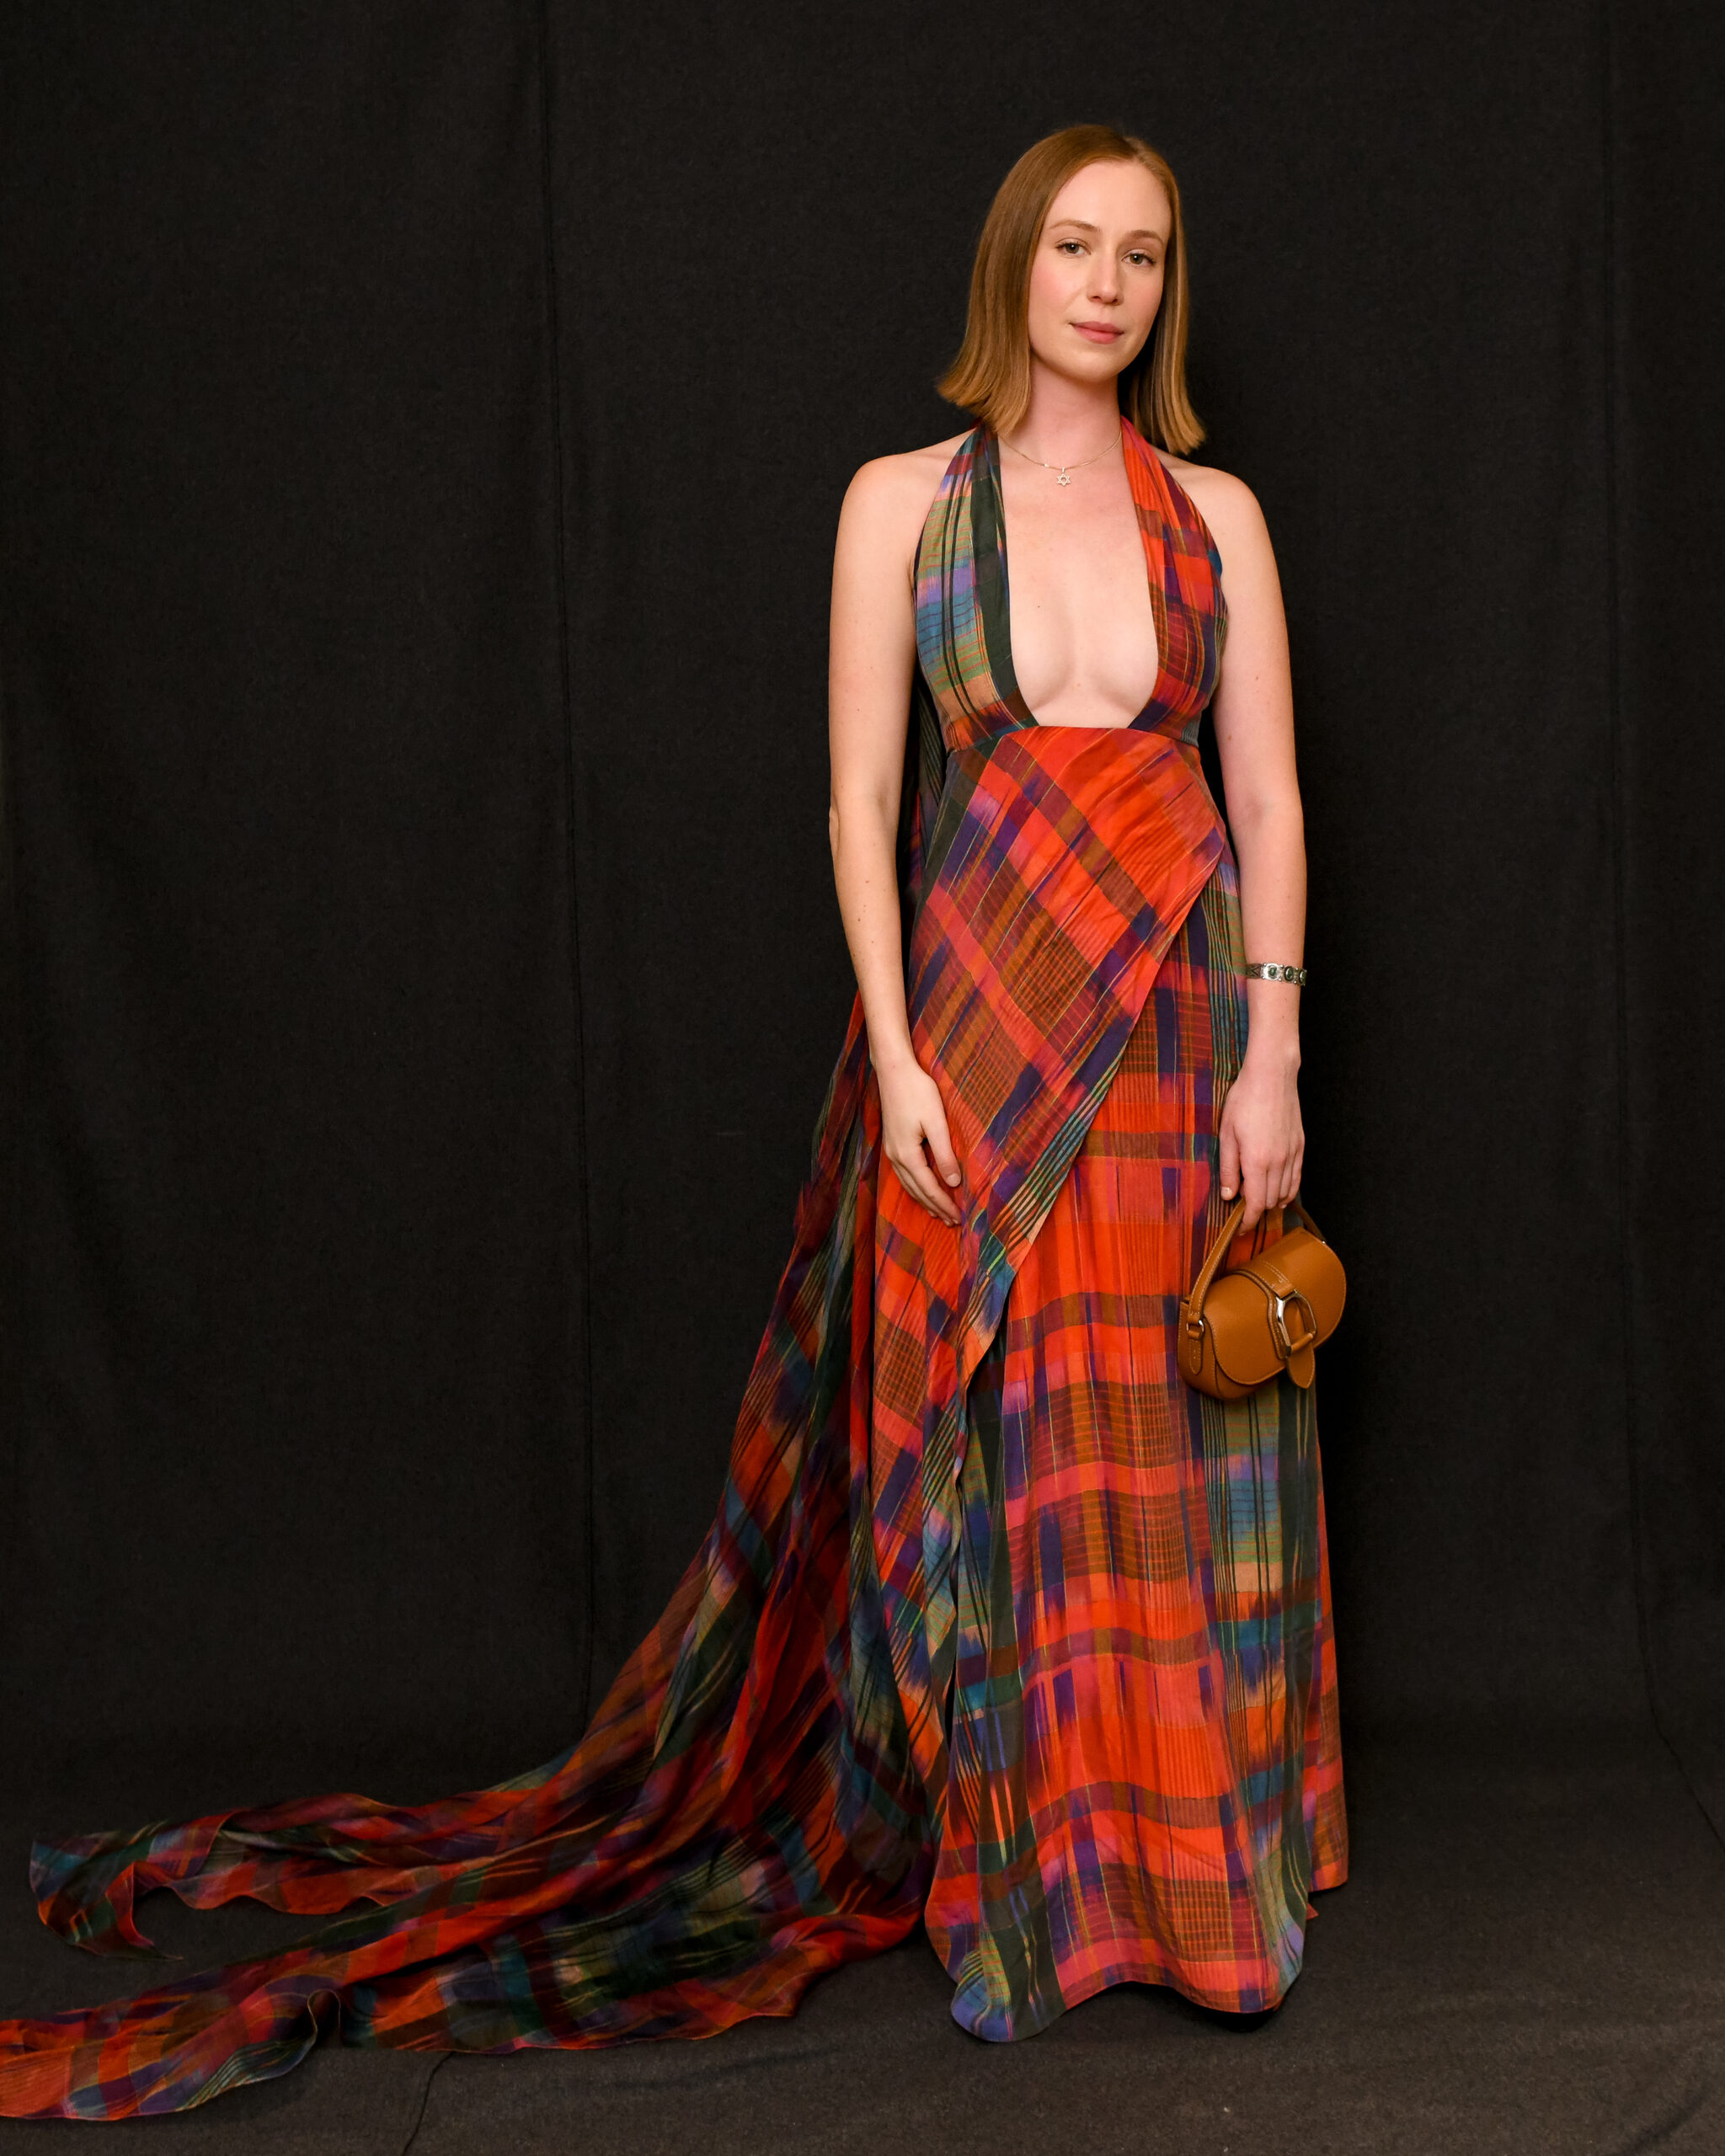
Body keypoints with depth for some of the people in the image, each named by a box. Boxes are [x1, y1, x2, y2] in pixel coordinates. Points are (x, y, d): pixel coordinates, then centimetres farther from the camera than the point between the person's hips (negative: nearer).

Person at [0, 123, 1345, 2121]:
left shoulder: (1215, 514, 8)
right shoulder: (902, 501, 3)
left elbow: (1271, 795, 5)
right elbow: (861, 797, -1)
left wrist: (1274, 1055, -3)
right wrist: (895, 1055, -9)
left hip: (1177, 1030, 2)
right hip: (974, 1033, -1)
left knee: (1178, 1450, 5)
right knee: (978, 1448, 3)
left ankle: (1200, 1859, 21)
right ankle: (1002, 1875, 18)